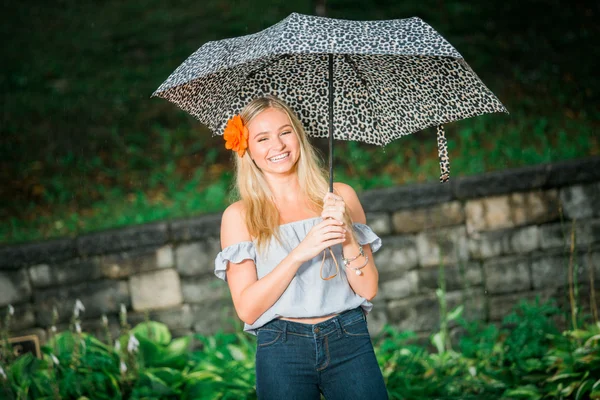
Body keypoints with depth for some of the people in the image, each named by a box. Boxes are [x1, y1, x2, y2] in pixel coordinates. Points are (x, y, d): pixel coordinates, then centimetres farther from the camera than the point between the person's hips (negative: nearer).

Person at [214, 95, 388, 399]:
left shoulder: (341, 196, 5)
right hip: (282, 352, -1)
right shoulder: (239, 215, 0)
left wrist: (347, 236, -14)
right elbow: (247, 309, -8)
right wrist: (299, 254, -18)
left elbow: (368, 291, 2)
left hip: (349, 343, 1)